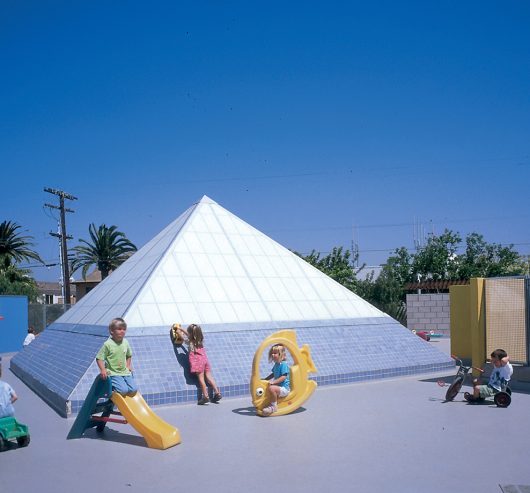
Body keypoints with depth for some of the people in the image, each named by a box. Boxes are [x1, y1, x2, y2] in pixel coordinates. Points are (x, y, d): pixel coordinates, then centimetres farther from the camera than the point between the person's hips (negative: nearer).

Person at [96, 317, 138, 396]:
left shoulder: (125, 343, 4)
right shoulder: (107, 344, -13)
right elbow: (99, 358, -9)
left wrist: (128, 365, 11)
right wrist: (103, 370, -20)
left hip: (125, 372, 6)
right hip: (113, 373, -6)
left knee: (134, 389, -7)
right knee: (124, 390, -23)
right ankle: (112, 386, 5)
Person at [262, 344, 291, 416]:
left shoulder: (283, 365, -16)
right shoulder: (276, 364, 12)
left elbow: (283, 377, -23)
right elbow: (273, 374, 27)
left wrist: (273, 382, -27)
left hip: (284, 388, -10)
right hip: (278, 386, 10)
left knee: (271, 388, -32)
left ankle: (274, 406, -15)